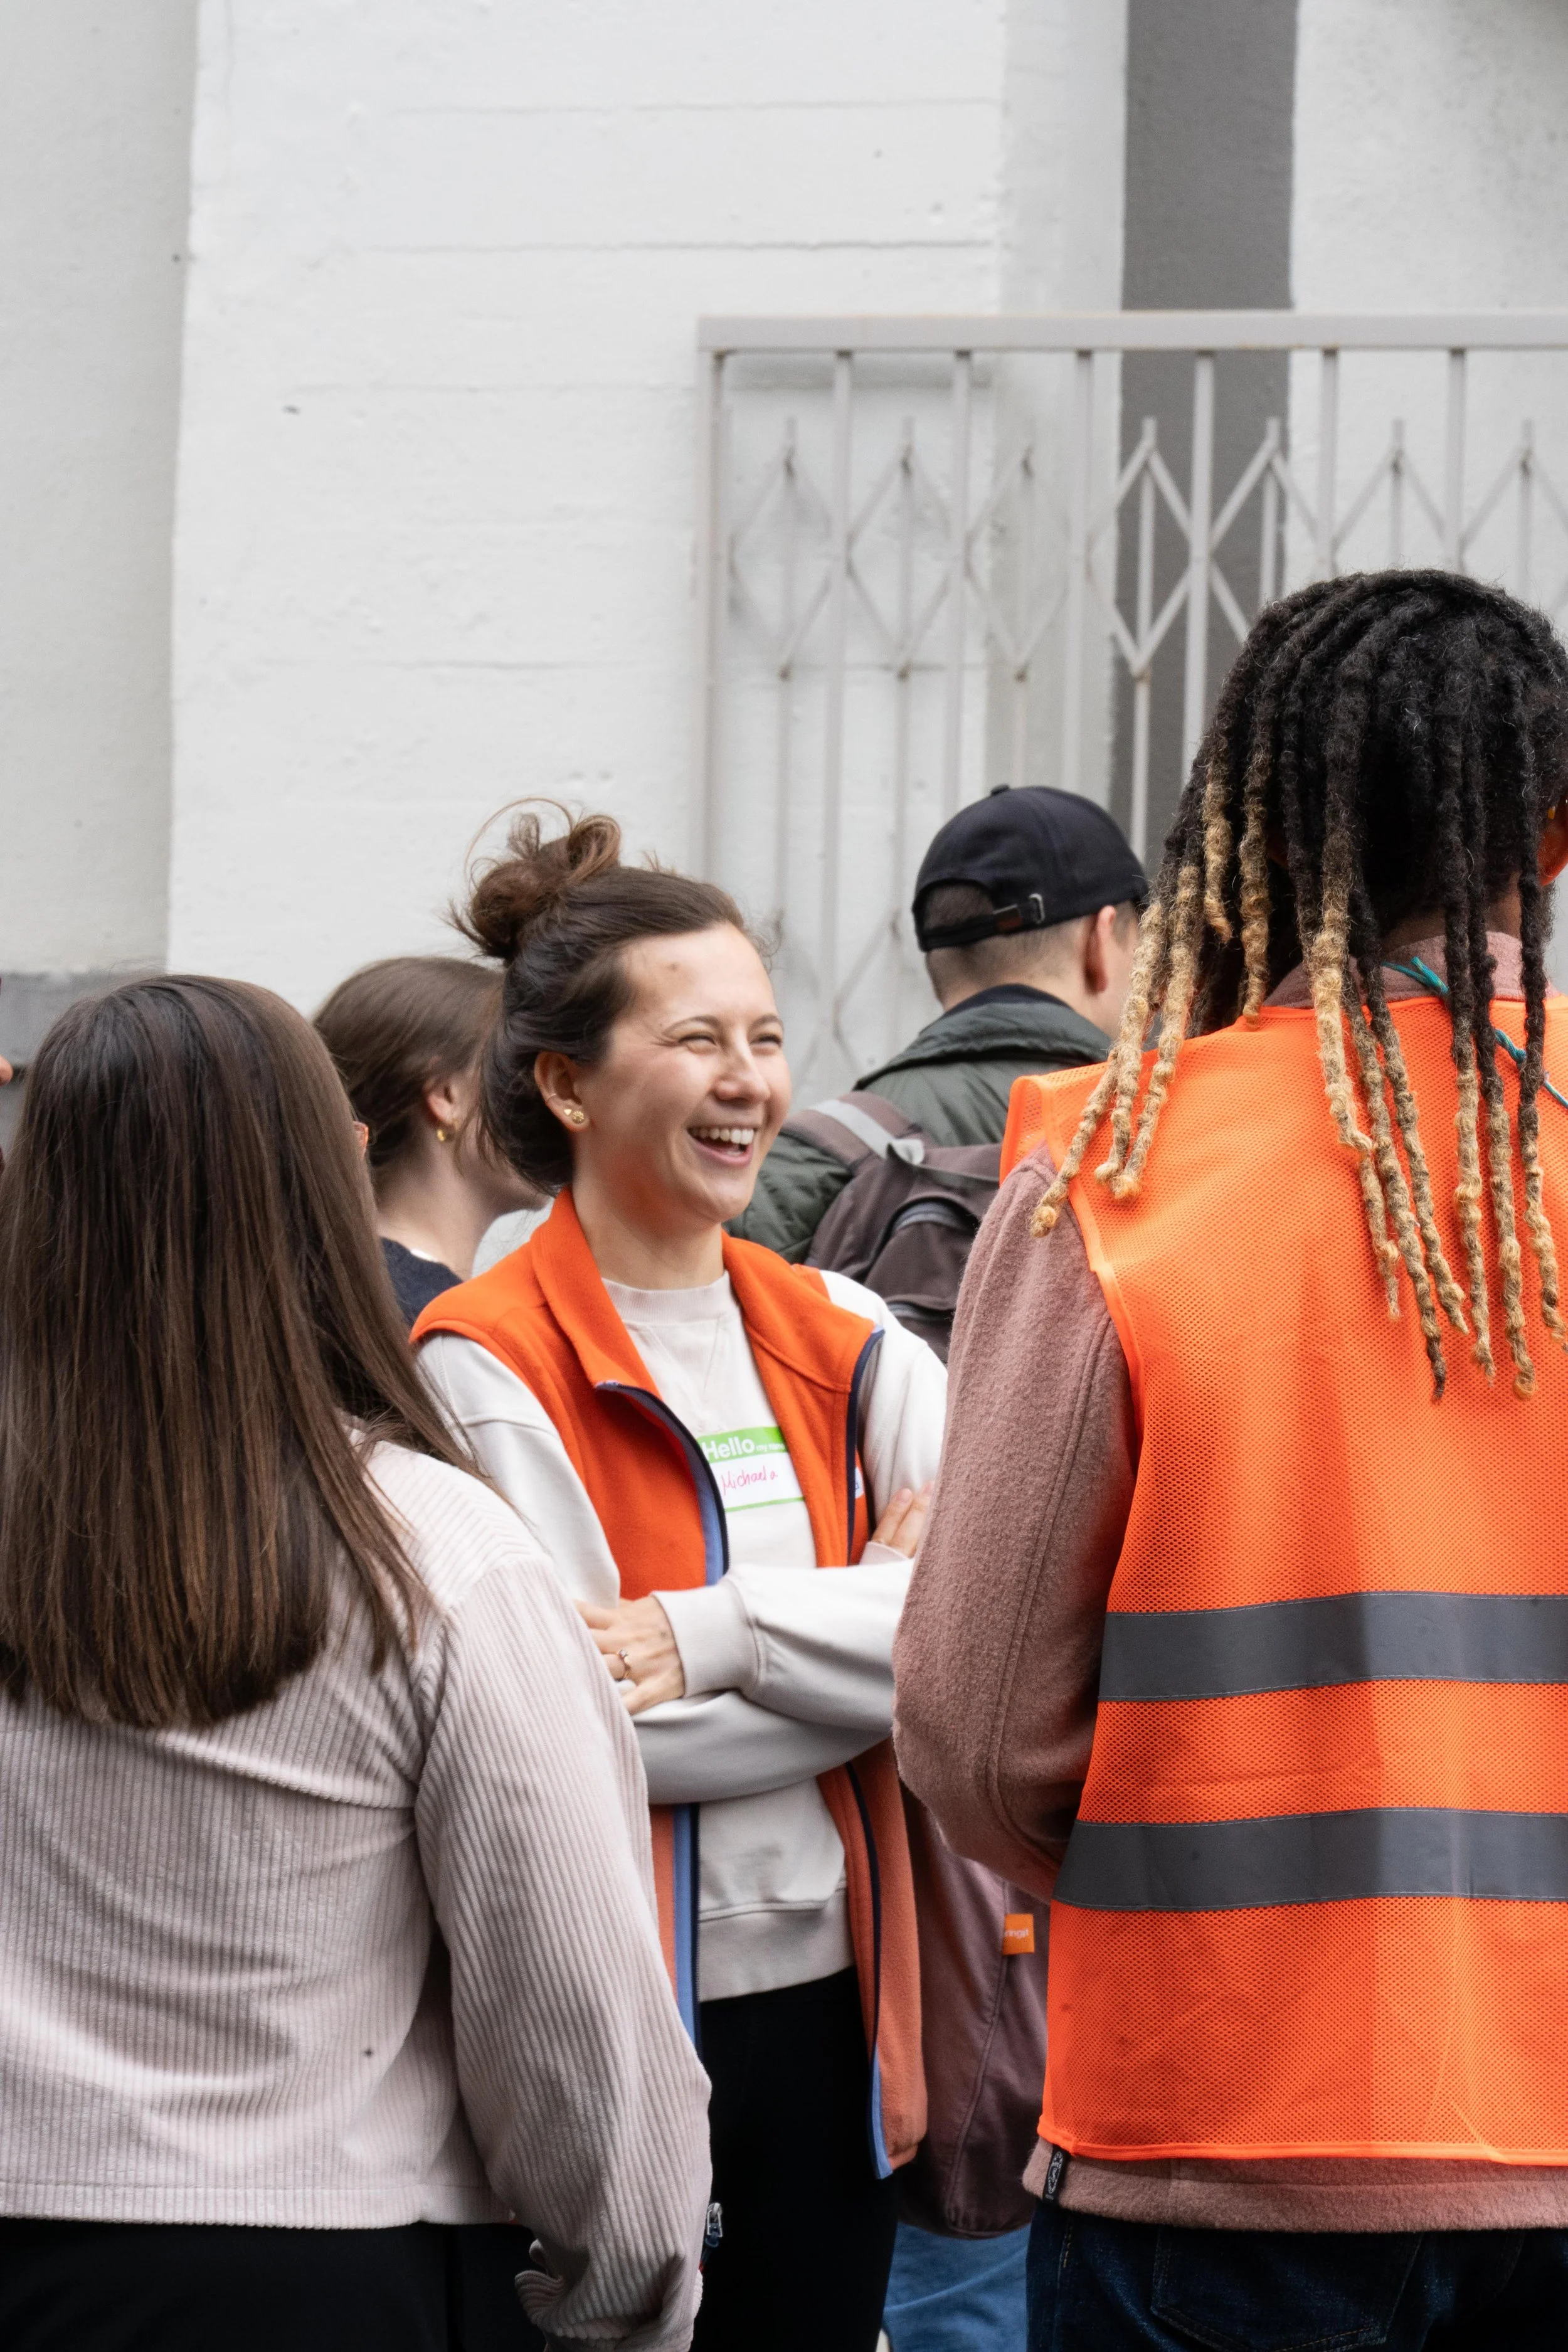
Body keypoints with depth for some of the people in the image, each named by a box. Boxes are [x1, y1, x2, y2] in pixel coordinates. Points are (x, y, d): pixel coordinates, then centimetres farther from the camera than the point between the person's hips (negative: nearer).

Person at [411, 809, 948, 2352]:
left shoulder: (841, 1342, 9)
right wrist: (868, 1625, -10)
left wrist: (720, 1632, -18)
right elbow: (588, 1723, -17)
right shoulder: (488, 1368, -8)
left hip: (825, 2011, 5)